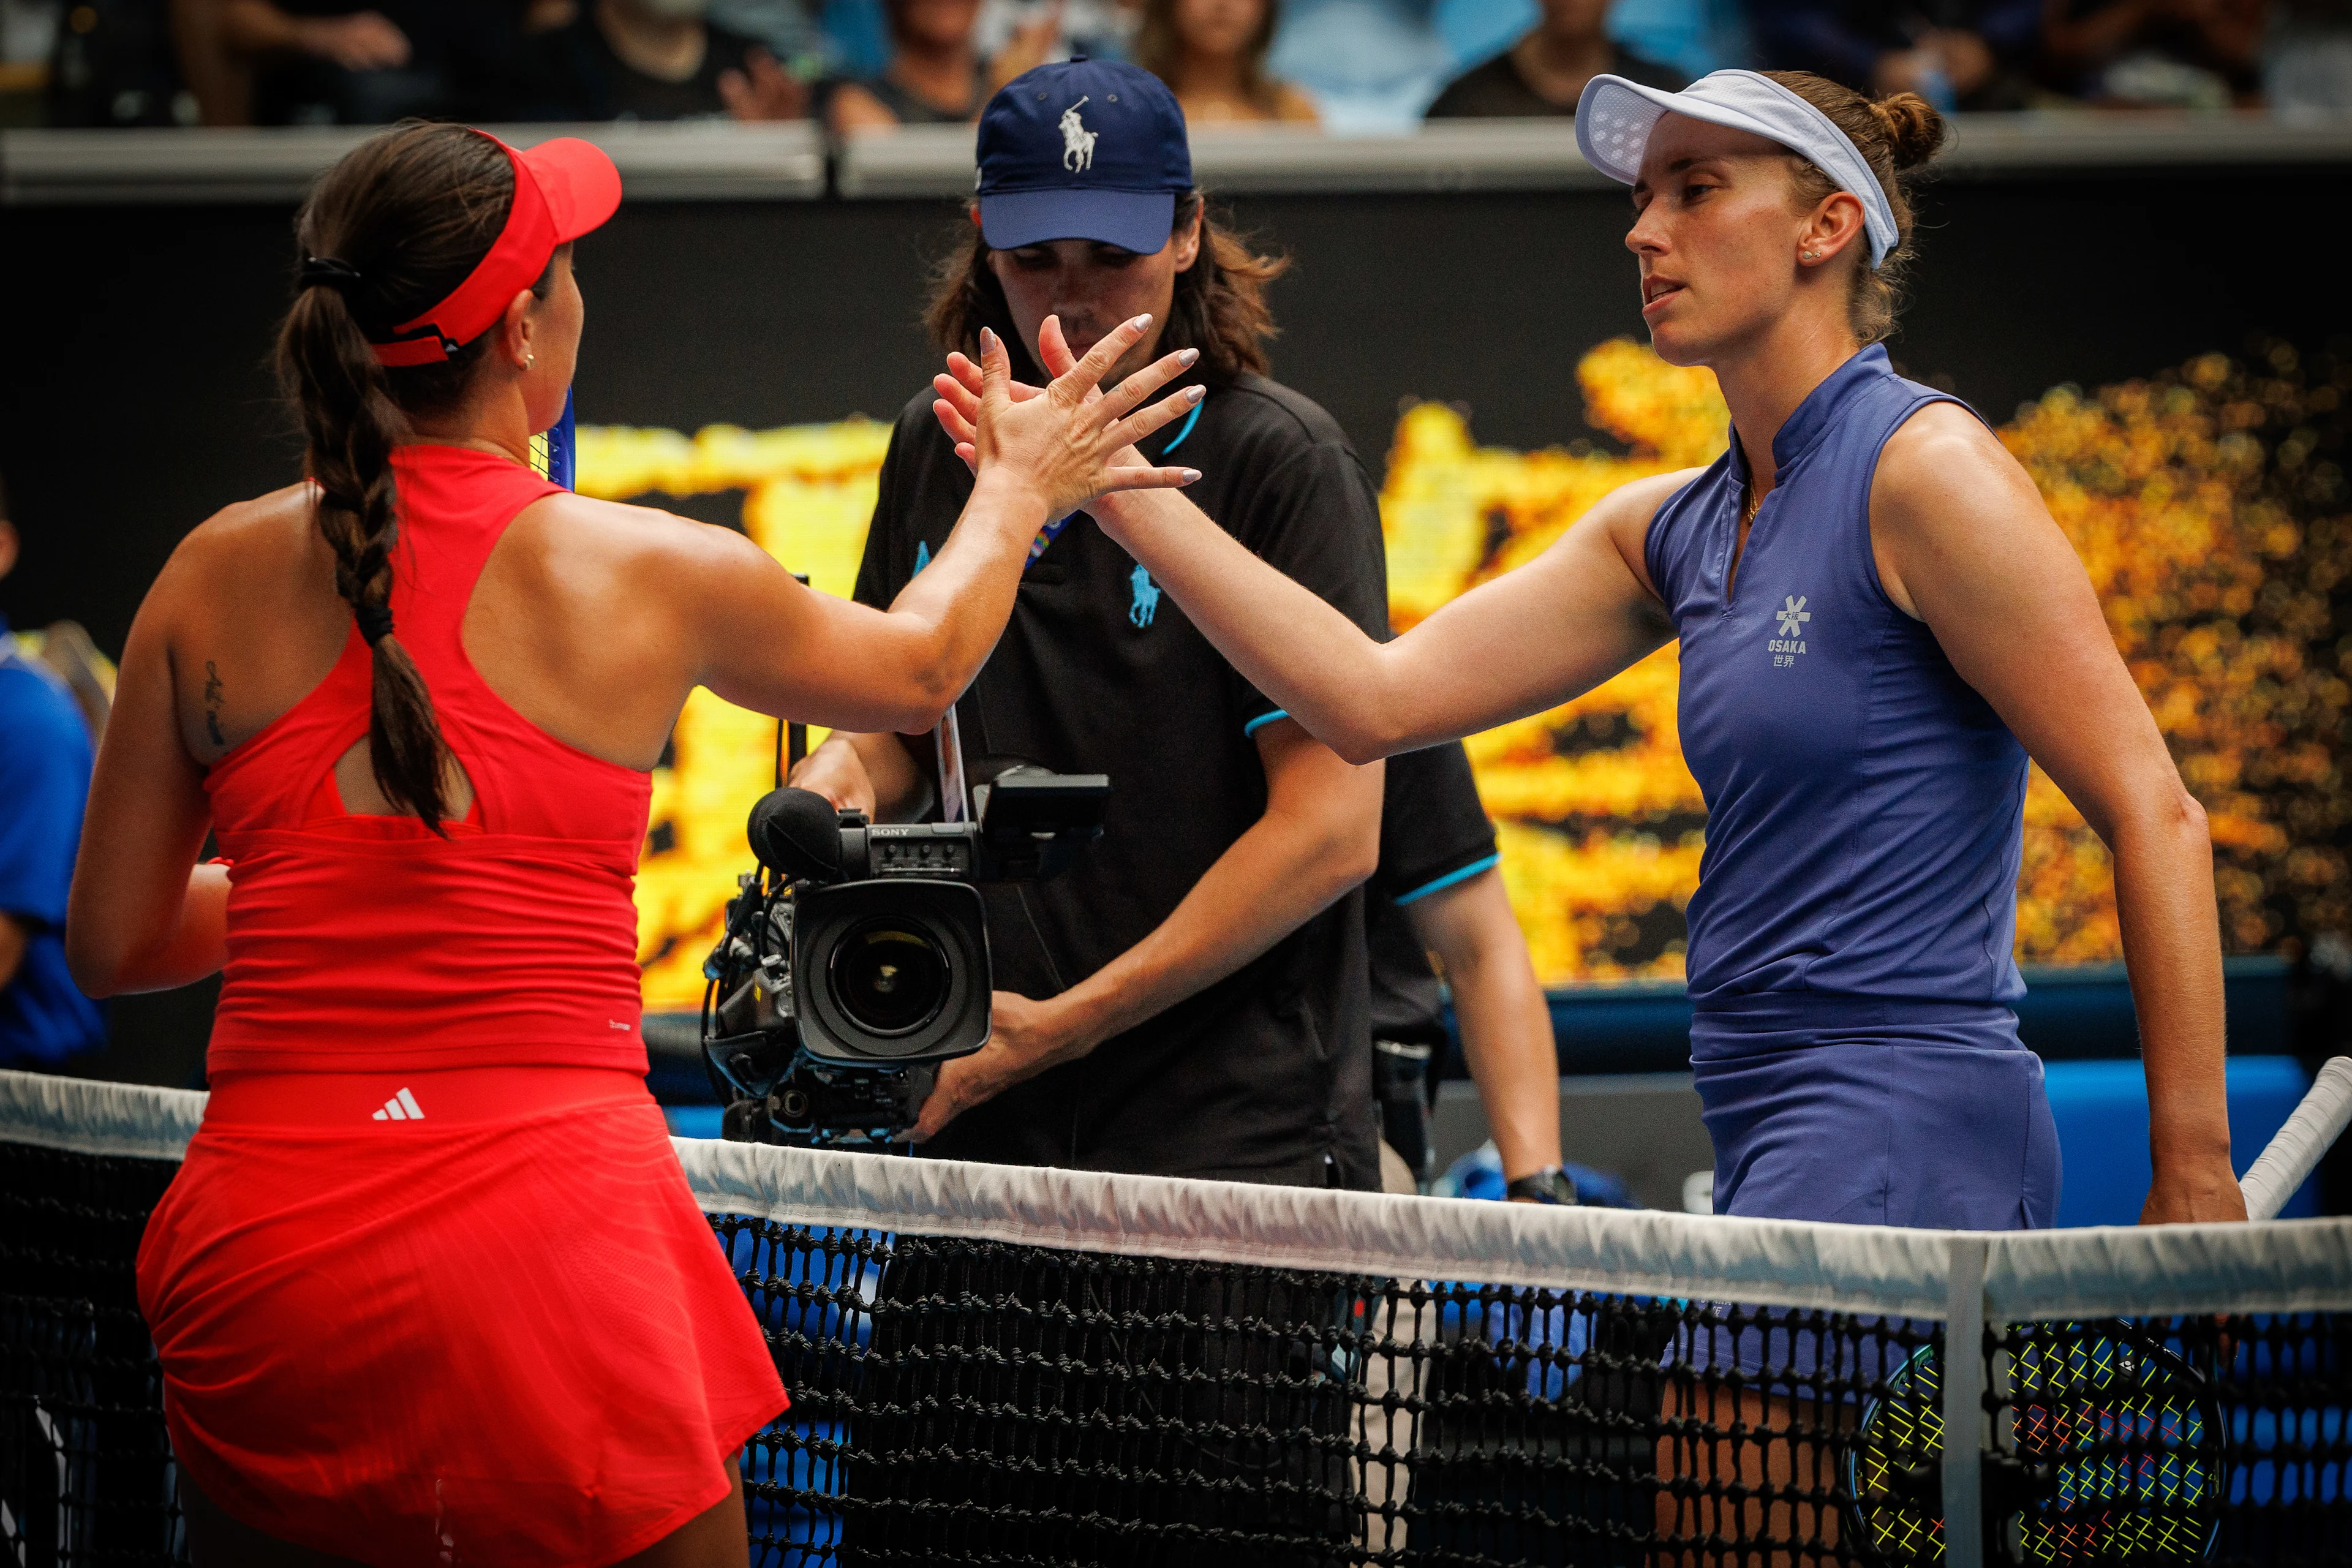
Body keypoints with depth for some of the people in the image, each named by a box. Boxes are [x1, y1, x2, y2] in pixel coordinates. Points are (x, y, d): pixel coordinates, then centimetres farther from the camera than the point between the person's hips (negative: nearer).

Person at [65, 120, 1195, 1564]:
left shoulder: (217, 577, 4)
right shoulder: (650, 578, -1)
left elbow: (111, 945, 11)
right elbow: (920, 671, 21)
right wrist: (1021, 486, 39)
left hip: (257, 1250, 3)